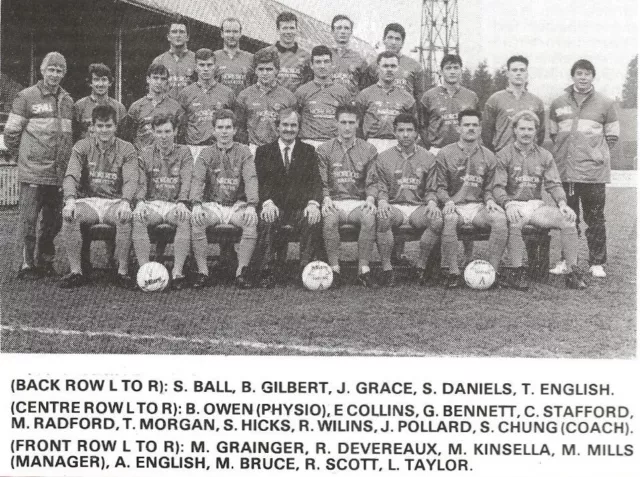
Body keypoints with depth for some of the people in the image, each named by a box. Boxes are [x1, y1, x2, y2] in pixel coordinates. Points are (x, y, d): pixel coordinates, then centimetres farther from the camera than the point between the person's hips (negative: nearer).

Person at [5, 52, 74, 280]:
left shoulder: (67, 101, 15)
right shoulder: (26, 97, 0)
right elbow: (10, 132, 1)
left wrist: (64, 159, 15)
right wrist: (20, 156, 4)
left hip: (59, 173, 5)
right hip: (32, 172, -5)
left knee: (53, 220, 8)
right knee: (28, 218, -4)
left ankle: (45, 262, 20)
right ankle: (26, 265, 2)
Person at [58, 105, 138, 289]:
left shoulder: (127, 149, 3)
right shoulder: (82, 147, 6)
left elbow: (131, 180, -9)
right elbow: (71, 176, -7)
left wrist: (125, 202, -31)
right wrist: (70, 200, -28)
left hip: (115, 202, -1)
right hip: (87, 201, 1)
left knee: (126, 217, -34)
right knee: (69, 216, -30)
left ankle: (122, 272, -24)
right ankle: (76, 272, -22)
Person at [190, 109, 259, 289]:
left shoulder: (244, 152, 6)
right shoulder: (206, 154, 8)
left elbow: (251, 179, -8)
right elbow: (197, 180, -6)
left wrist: (251, 205, -27)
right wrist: (196, 204, -27)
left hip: (238, 205, 0)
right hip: (212, 205, 1)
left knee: (252, 221, -31)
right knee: (195, 219, -30)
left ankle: (242, 271, -21)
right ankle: (202, 271, -22)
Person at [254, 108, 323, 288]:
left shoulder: (308, 151, 15)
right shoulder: (263, 151, 13)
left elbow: (316, 181, 3)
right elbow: (261, 182, 2)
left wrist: (313, 203, -18)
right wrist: (268, 202, -20)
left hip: (301, 207, 1)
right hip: (274, 207, 0)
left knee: (313, 221, -32)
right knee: (267, 221, -33)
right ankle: (267, 274, -30)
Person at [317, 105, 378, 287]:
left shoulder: (369, 150, 14)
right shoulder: (324, 150, 12)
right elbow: (321, 182, 7)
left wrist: (370, 199, -11)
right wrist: (326, 198, -13)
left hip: (359, 202, 1)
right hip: (334, 202, 0)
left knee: (369, 216, -34)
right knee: (329, 218, -35)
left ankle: (364, 269, -27)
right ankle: (334, 269, -28)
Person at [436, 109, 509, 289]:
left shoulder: (488, 156, 15)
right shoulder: (445, 154, 6)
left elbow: (488, 188, 18)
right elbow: (440, 187, 5)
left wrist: (489, 200, -4)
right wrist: (448, 201, -15)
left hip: (478, 206, 3)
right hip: (455, 206, -2)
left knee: (500, 218, -29)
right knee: (449, 220, -38)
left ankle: (494, 271, -22)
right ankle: (453, 273, -31)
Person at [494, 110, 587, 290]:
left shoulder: (545, 156, 14)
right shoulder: (504, 155, 3)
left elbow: (554, 184, 6)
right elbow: (497, 187, -6)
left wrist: (562, 203, -14)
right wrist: (508, 204, -27)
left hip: (537, 206, 3)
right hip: (514, 205, -3)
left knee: (568, 218, -22)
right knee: (514, 222, -39)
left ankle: (573, 273, -18)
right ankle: (517, 272, -27)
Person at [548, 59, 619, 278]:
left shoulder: (605, 104, 4)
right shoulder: (558, 103, 8)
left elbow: (612, 135, 8)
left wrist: (597, 153, 0)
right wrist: (564, 151, 7)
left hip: (594, 171, -2)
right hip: (565, 170, 2)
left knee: (595, 219, 0)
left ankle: (597, 263, 8)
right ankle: (566, 260, 17)